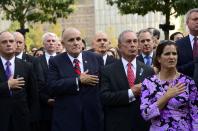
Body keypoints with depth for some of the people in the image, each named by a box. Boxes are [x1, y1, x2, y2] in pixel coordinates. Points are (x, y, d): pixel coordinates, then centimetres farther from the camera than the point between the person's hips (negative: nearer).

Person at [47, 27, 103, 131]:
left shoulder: (96, 58, 5)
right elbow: (52, 87, -13)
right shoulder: (55, 62, -1)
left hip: (93, 116, 2)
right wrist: (78, 80, -17)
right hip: (66, 118, -2)